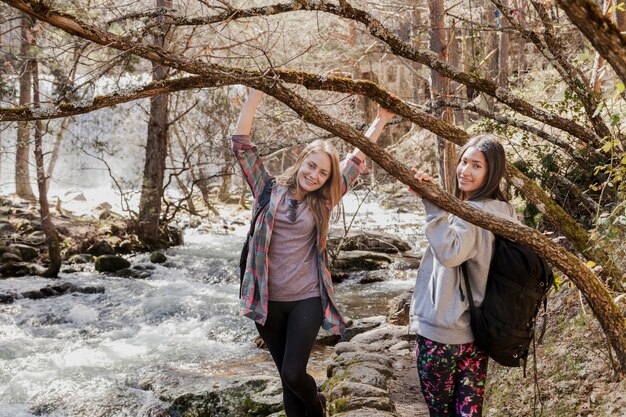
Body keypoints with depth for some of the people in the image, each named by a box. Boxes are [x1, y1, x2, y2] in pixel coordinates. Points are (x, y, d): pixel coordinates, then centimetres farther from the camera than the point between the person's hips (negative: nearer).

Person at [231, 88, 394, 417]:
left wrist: (380, 121, 4)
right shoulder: (269, 189, -1)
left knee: (293, 374, -4)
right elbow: (241, 143, -7)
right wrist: (257, 92, -12)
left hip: (307, 300, 0)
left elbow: (356, 161, 6)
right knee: (287, 376, 11)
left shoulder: (323, 201, 3)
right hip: (268, 299, 0)